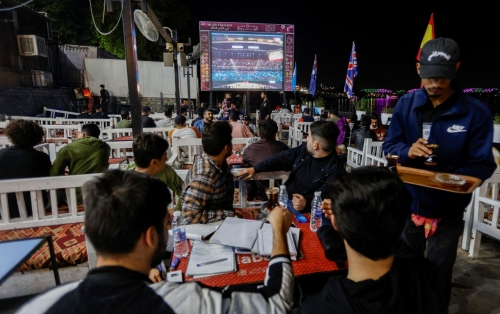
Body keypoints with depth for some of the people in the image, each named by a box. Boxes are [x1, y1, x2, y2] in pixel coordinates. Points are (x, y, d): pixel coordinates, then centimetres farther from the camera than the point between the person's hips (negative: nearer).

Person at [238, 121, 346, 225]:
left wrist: (307, 205, -33)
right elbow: (281, 159, 9)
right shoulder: (305, 150, 1)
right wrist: (254, 169, 6)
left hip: (306, 213, -7)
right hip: (284, 200, 7)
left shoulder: (336, 172, -20)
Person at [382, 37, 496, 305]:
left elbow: (482, 164, -12)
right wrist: (407, 151, -26)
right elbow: (389, 146, -4)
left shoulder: (475, 113, -13)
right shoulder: (406, 104, -5)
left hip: (447, 212, -2)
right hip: (407, 204, 3)